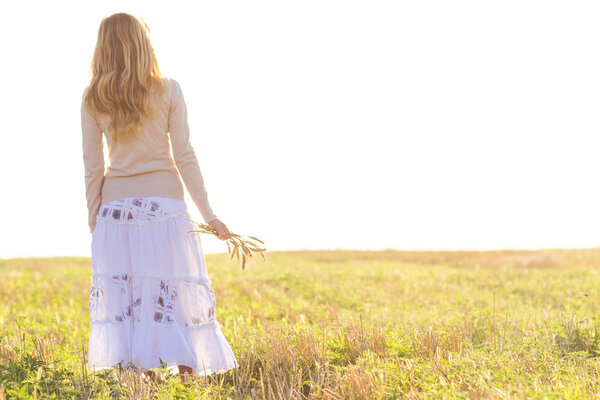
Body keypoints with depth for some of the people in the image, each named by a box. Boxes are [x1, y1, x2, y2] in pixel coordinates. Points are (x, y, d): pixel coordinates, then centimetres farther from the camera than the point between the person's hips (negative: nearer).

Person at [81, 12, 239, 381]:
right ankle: (189, 374, -1)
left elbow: (93, 168, 3)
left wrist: (94, 221, 11)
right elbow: (184, 157, -4)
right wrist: (209, 215, 0)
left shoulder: (93, 99, 3)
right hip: (165, 204, -2)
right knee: (178, 294, 2)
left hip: (116, 206, 2)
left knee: (123, 296, 5)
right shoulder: (168, 90, -2)